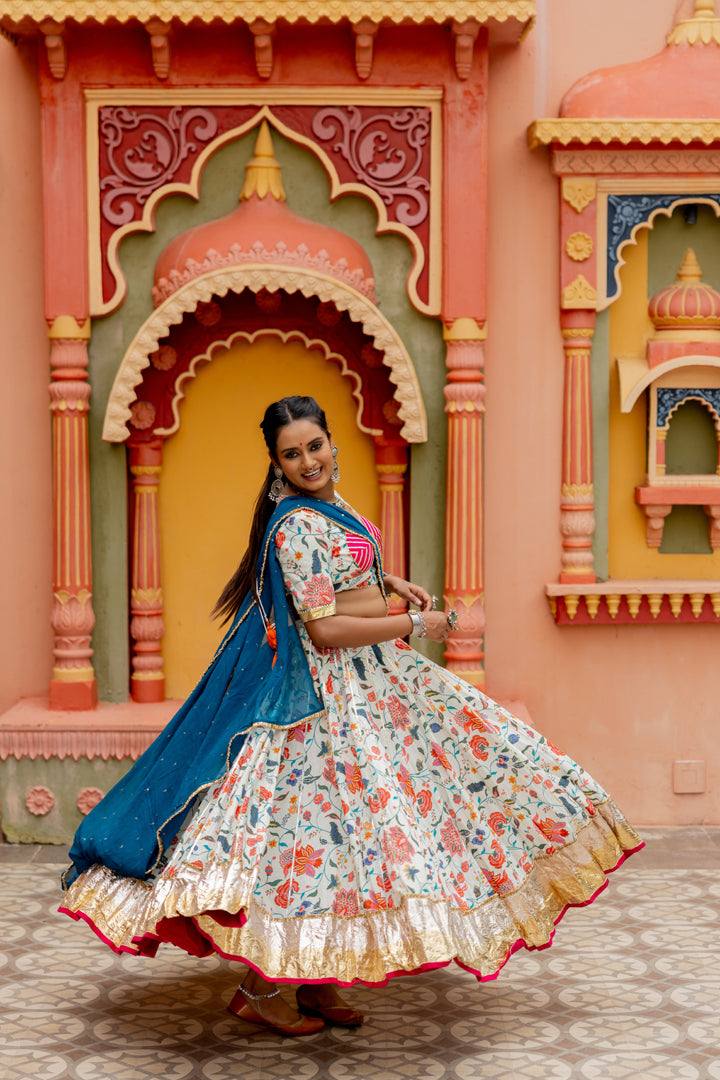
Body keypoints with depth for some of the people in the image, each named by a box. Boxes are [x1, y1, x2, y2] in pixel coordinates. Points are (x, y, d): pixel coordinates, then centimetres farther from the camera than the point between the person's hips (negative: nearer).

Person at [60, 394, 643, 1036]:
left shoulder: (327, 502, 9)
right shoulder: (297, 525, -21)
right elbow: (325, 629, -24)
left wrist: (390, 584, 14)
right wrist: (414, 625, -15)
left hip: (371, 678, 10)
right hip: (333, 688, -10)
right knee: (327, 829, -9)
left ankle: (319, 982, 19)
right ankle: (259, 989, 3)